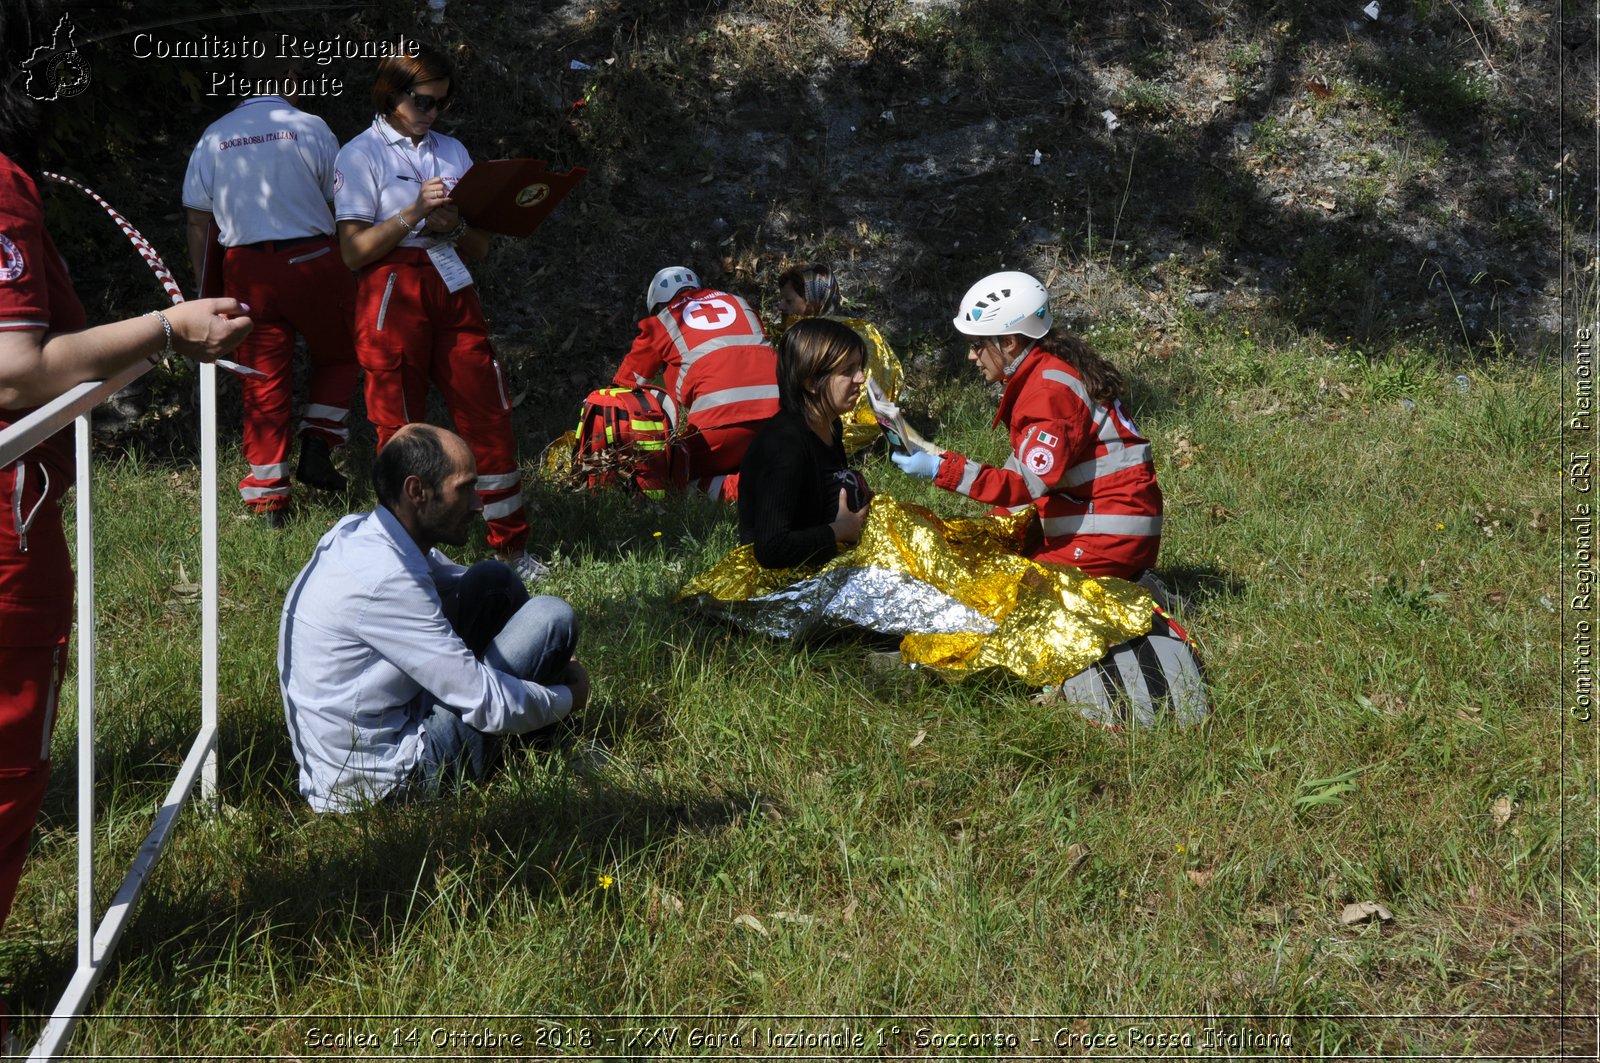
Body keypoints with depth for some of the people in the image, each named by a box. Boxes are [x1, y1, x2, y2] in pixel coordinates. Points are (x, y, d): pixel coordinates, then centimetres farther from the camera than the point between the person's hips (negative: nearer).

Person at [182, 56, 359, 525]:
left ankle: (268, 496, 8)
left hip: (246, 270, 2)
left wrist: (203, 291, 13)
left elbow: (198, 222, 7)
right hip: (311, 259, -2)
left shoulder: (214, 138, 6)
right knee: (338, 354, 20)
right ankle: (316, 449, 5)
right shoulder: (310, 128, -2)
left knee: (262, 380, 7)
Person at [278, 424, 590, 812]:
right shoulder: (382, 579, -27)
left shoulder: (360, 531, 1)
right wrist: (568, 699, -3)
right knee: (554, 616, -8)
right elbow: (487, 704, -23)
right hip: (383, 779, -9)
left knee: (494, 578, 11)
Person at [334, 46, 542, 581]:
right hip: (394, 293, -4)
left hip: (453, 291, 4)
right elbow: (354, 251, -7)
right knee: (401, 426, 1)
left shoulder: (453, 151, 15)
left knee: (489, 415, -2)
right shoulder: (361, 154, 2)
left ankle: (511, 546, 5)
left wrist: (454, 225, -7)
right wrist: (415, 213, -16)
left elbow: (480, 247, 15)